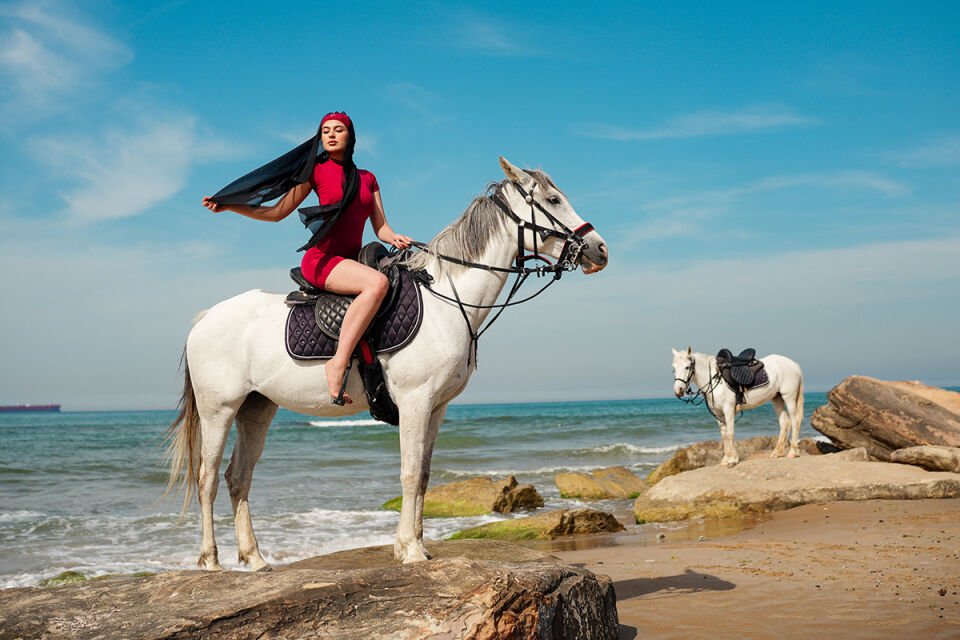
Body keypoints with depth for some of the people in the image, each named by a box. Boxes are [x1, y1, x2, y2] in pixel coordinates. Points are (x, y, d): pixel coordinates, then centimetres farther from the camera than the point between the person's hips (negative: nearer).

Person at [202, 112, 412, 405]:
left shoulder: (367, 179, 18)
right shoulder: (316, 169, 6)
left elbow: (381, 228, 14)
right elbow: (277, 212, 7)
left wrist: (395, 238, -9)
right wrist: (227, 205, 0)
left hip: (352, 261, 6)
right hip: (321, 260, -6)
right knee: (377, 282, -34)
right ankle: (339, 363, -37)